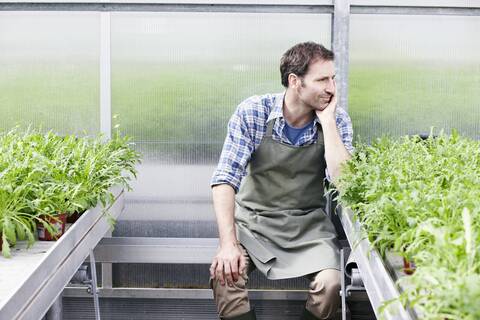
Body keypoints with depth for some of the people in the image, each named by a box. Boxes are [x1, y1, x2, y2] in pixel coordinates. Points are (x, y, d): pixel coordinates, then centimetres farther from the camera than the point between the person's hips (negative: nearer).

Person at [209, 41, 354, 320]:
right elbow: (225, 179, -16)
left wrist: (327, 120, -19)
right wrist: (229, 243, -26)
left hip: (308, 224, 1)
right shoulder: (252, 112, -11)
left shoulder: (337, 119, -5)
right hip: (253, 218, -1)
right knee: (224, 275, -29)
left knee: (332, 284, -25)